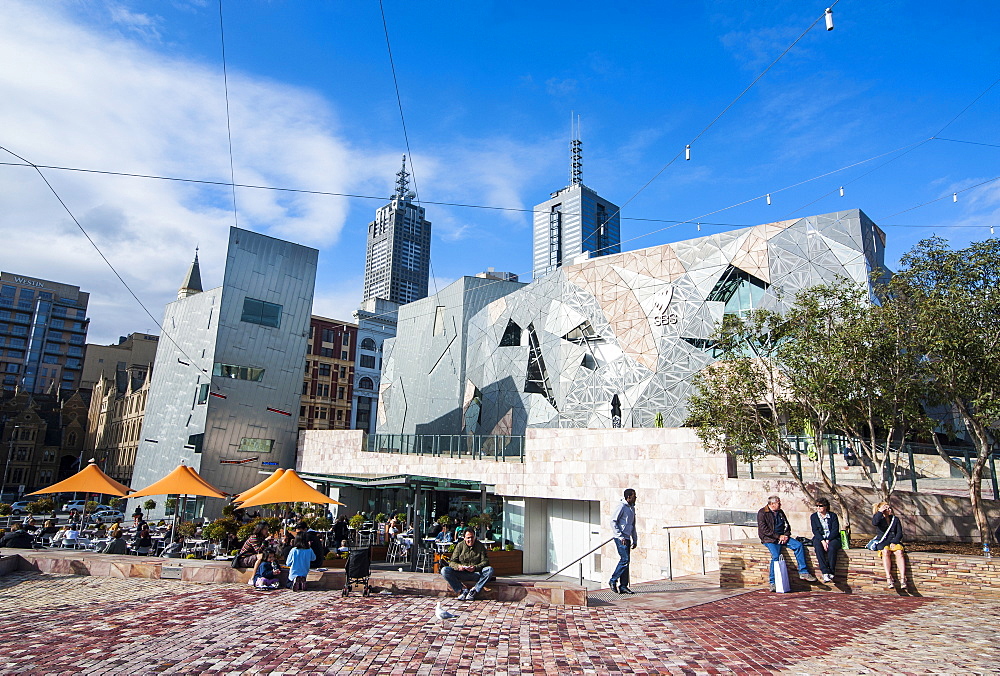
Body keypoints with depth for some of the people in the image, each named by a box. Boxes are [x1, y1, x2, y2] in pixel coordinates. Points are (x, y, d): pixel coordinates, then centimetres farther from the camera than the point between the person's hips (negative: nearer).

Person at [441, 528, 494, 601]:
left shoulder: (480, 546, 2)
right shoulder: (459, 546, 5)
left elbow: (485, 561, -4)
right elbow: (452, 562, 1)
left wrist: (475, 567, -23)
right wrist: (458, 566, -22)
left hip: (476, 574, -1)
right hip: (461, 574, 1)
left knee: (490, 570, -30)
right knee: (444, 570, -22)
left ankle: (474, 591, -22)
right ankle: (463, 590, -21)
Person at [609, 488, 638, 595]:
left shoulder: (632, 508, 16)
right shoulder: (621, 506, -11)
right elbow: (613, 521, -16)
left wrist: (635, 540, 19)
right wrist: (621, 537, -18)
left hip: (627, 538, 9)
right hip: (620, 538, -9)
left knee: (626, 560, 7)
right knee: (625, 559, -12)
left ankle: (623, 586, 11)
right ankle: (613, 580, 0)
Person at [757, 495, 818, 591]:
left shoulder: (780, 512, 15)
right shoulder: (762, 513, -6)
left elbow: (787, 525, 19)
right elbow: (764, 529, -13)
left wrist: (786, 535, -2)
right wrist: (778, 536, -15)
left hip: (782, 536, 6)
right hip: (769, 538, -6)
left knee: (798, 545, -16)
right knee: (776, 556, -26)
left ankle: (803, 572, -8)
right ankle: (772, 582, -17)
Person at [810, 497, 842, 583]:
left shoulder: (833, 515, 6)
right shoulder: (813, 516, 10)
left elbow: (835, 530, -4)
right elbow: (815, 531, 0)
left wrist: (828, 540, -17)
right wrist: (822, 541, -16)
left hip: (832, 538, -1)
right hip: (819, 538, 1)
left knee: (832, 547, -35)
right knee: (818, 547, -33)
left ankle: (831, 573, -29)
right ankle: (825, 573, -39)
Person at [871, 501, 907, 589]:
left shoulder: (895, 519, 14)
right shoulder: (878, 518, 8)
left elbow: (899, 533, 6)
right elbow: (874, 523, -18)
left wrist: (894, 542, -11)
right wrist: (880, 511, -14)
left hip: (894, 541, 2)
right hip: (882, 542, -2)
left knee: (899, 552, -30)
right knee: (886, 552, -33)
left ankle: (903, 578, -34)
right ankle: (889, 578, -38)